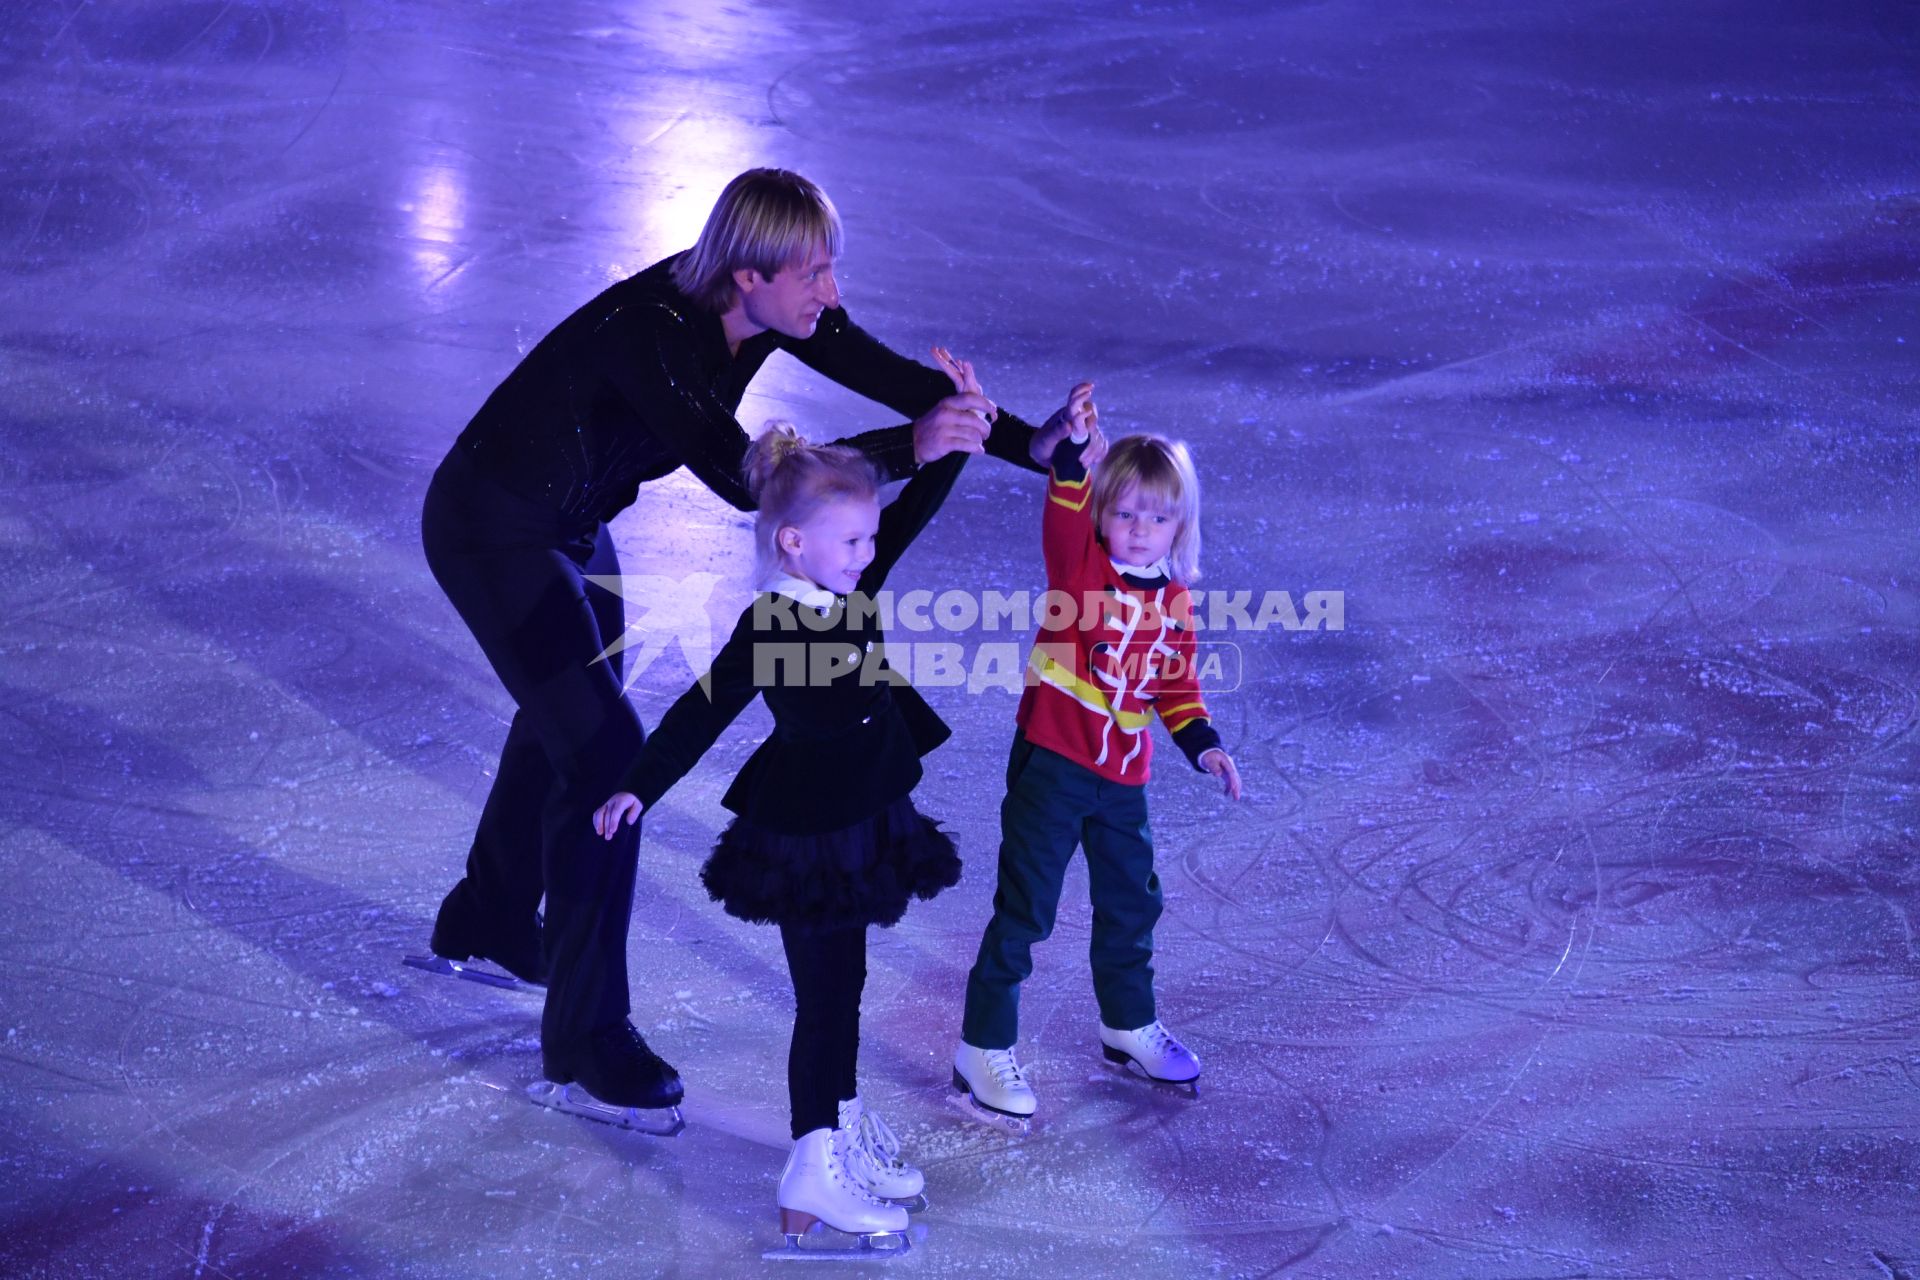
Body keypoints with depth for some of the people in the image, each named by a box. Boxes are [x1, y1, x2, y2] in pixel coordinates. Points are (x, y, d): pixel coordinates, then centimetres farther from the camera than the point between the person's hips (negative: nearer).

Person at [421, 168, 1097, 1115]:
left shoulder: (774, 309, -13)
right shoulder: (648, 332, -35)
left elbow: (895, 377, -10)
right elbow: (742, 476, -42)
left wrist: (1032, 444, -18)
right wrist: (908, 449, -48)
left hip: (571, 527, 9)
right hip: (492, 532, -9)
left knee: (566, 721, 25)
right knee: (606, 753, -12)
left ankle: (487, 923, 50)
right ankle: (585, 1036, 1)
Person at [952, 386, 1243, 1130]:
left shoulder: (1174, 601, 5)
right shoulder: (1078, 565, -9)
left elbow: (1176, 684, 12)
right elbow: (1064, 514, -29)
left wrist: (1202, 744, -2)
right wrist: (1073, 449, -46)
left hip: (1122, 778, 6)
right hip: (1050, 765, -5)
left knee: (1131, 902, 20)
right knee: (1024, 909, -2)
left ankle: (1129, 1025, 42)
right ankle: (984, 1051, 7)